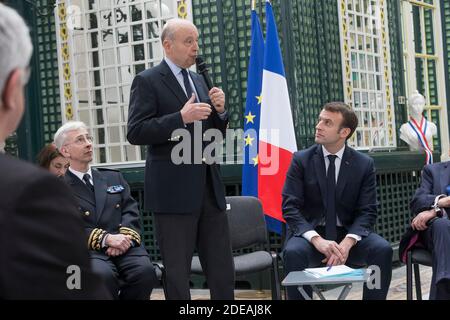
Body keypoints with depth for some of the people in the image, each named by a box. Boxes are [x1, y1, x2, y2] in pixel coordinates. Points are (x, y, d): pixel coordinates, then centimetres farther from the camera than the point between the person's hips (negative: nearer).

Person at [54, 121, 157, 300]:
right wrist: (106, 239, -16)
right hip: (86, 250, -3)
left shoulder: (113, 177, 24)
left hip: (123, 246, 4)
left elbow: (130, 210, 13)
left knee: (145, 271, -28)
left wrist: (124, 236, -9)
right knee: (103, 275, -36)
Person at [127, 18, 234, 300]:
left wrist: (219, 110, -1)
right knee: (177, 270, 3)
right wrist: (181, 117, -21)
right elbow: (135, 133, -14)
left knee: (223, 268, 9)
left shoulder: (199, 80, 16)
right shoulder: (148, 81, -4)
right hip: (174, 190, -6)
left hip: (209, 186, 6)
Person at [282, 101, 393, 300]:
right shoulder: (301, 160, -2)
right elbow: (290, 207, -8)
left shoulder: (364, 164, 1)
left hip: (349, 234, 1)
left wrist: (347, 242, -23)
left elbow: (367, 212, -3)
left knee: (383, 250, -26)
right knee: (293, 252, -33)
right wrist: (316, 239, -25)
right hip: (310, 233, -1)